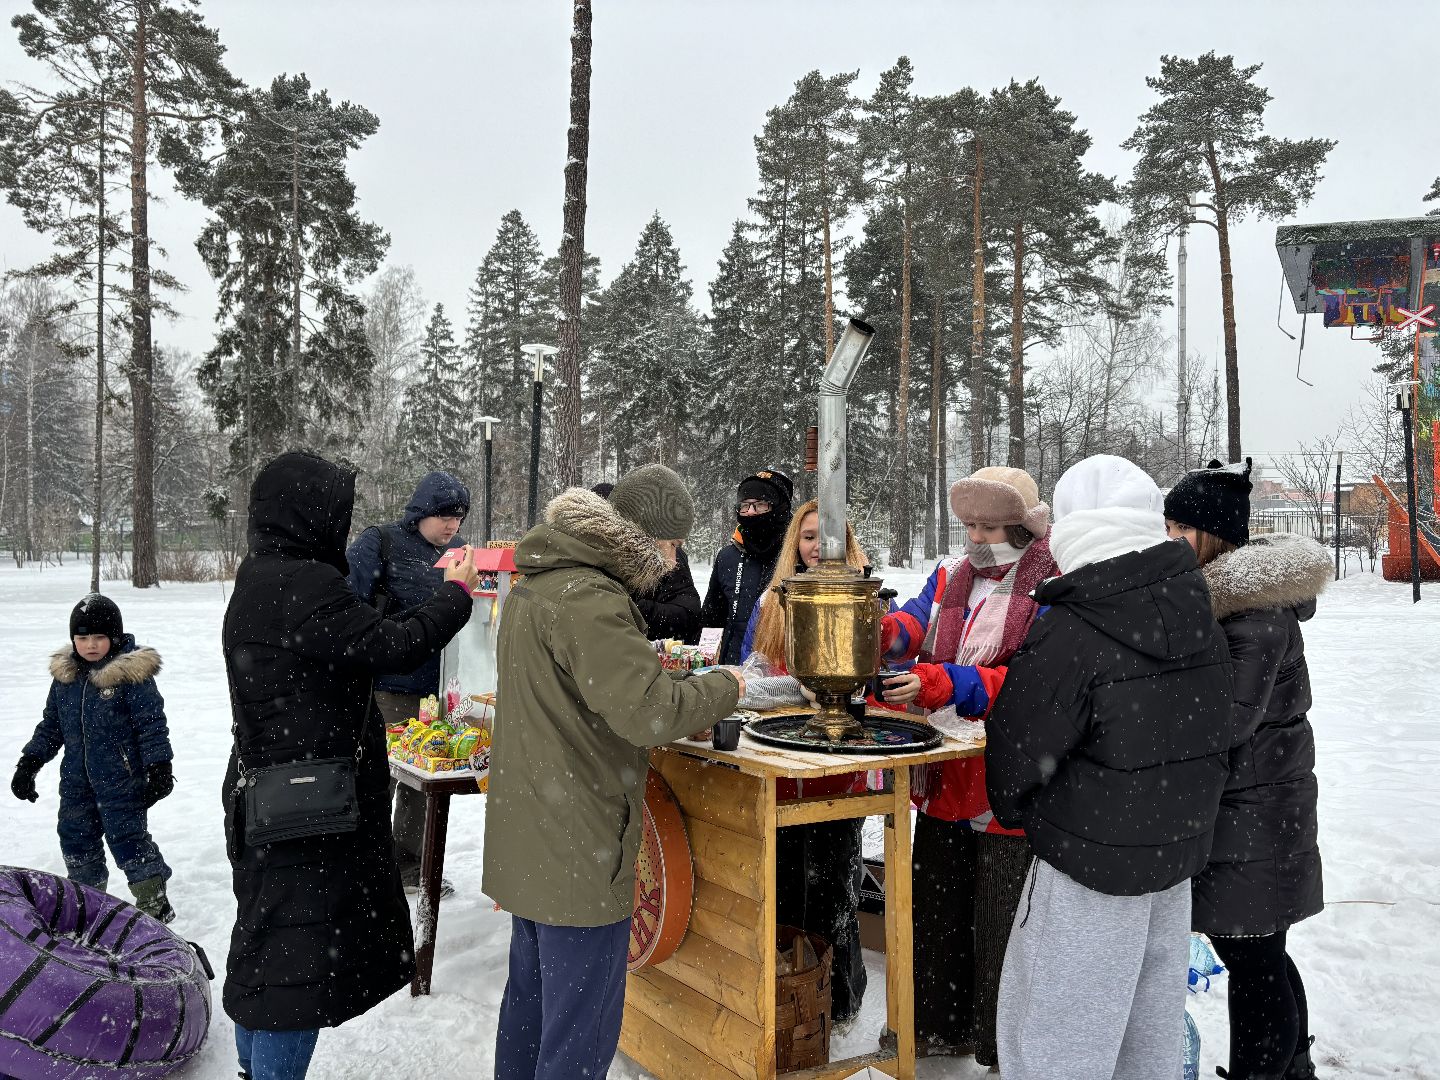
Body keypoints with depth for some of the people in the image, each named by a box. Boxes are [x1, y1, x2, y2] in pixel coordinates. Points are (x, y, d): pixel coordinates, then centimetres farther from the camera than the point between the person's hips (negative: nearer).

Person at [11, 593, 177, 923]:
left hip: (122, 778, -6)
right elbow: (50, 724, 15)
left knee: (127, 837, -3)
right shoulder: (65, 674, 5)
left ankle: (154, 900, 10)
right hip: (76, 779, 7)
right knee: (75, 836, 14)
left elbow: (152, 723, -12)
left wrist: (159, 767, -15)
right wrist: (29, 762, 12)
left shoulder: (132, 674, -13)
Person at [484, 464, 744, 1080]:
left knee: (530, 996, 24)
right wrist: (725, 687, -9)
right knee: (582, 1030, 3)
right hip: (580, 850, -10)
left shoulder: (534, 585, 10)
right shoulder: (589, 600, -23)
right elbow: (647, 710, -26)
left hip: (530, 842, 10)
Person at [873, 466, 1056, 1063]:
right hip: (946, 778, 6)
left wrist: (944, 683, -32)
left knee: (1002, 923, 9)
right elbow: (917, 623, -6)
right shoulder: (952, 575, 9)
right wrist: (887, 630, -30)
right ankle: (941, 1025, 38)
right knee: (938, 907, 19)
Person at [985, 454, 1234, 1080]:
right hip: (1178, 854, 8)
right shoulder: (1200, 620, 1)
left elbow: (1017, 747, -14)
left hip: (1090, 866, -7)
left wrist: (1010, 811, 7)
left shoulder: (1069, 634, -22)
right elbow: (1213, 737, 11)